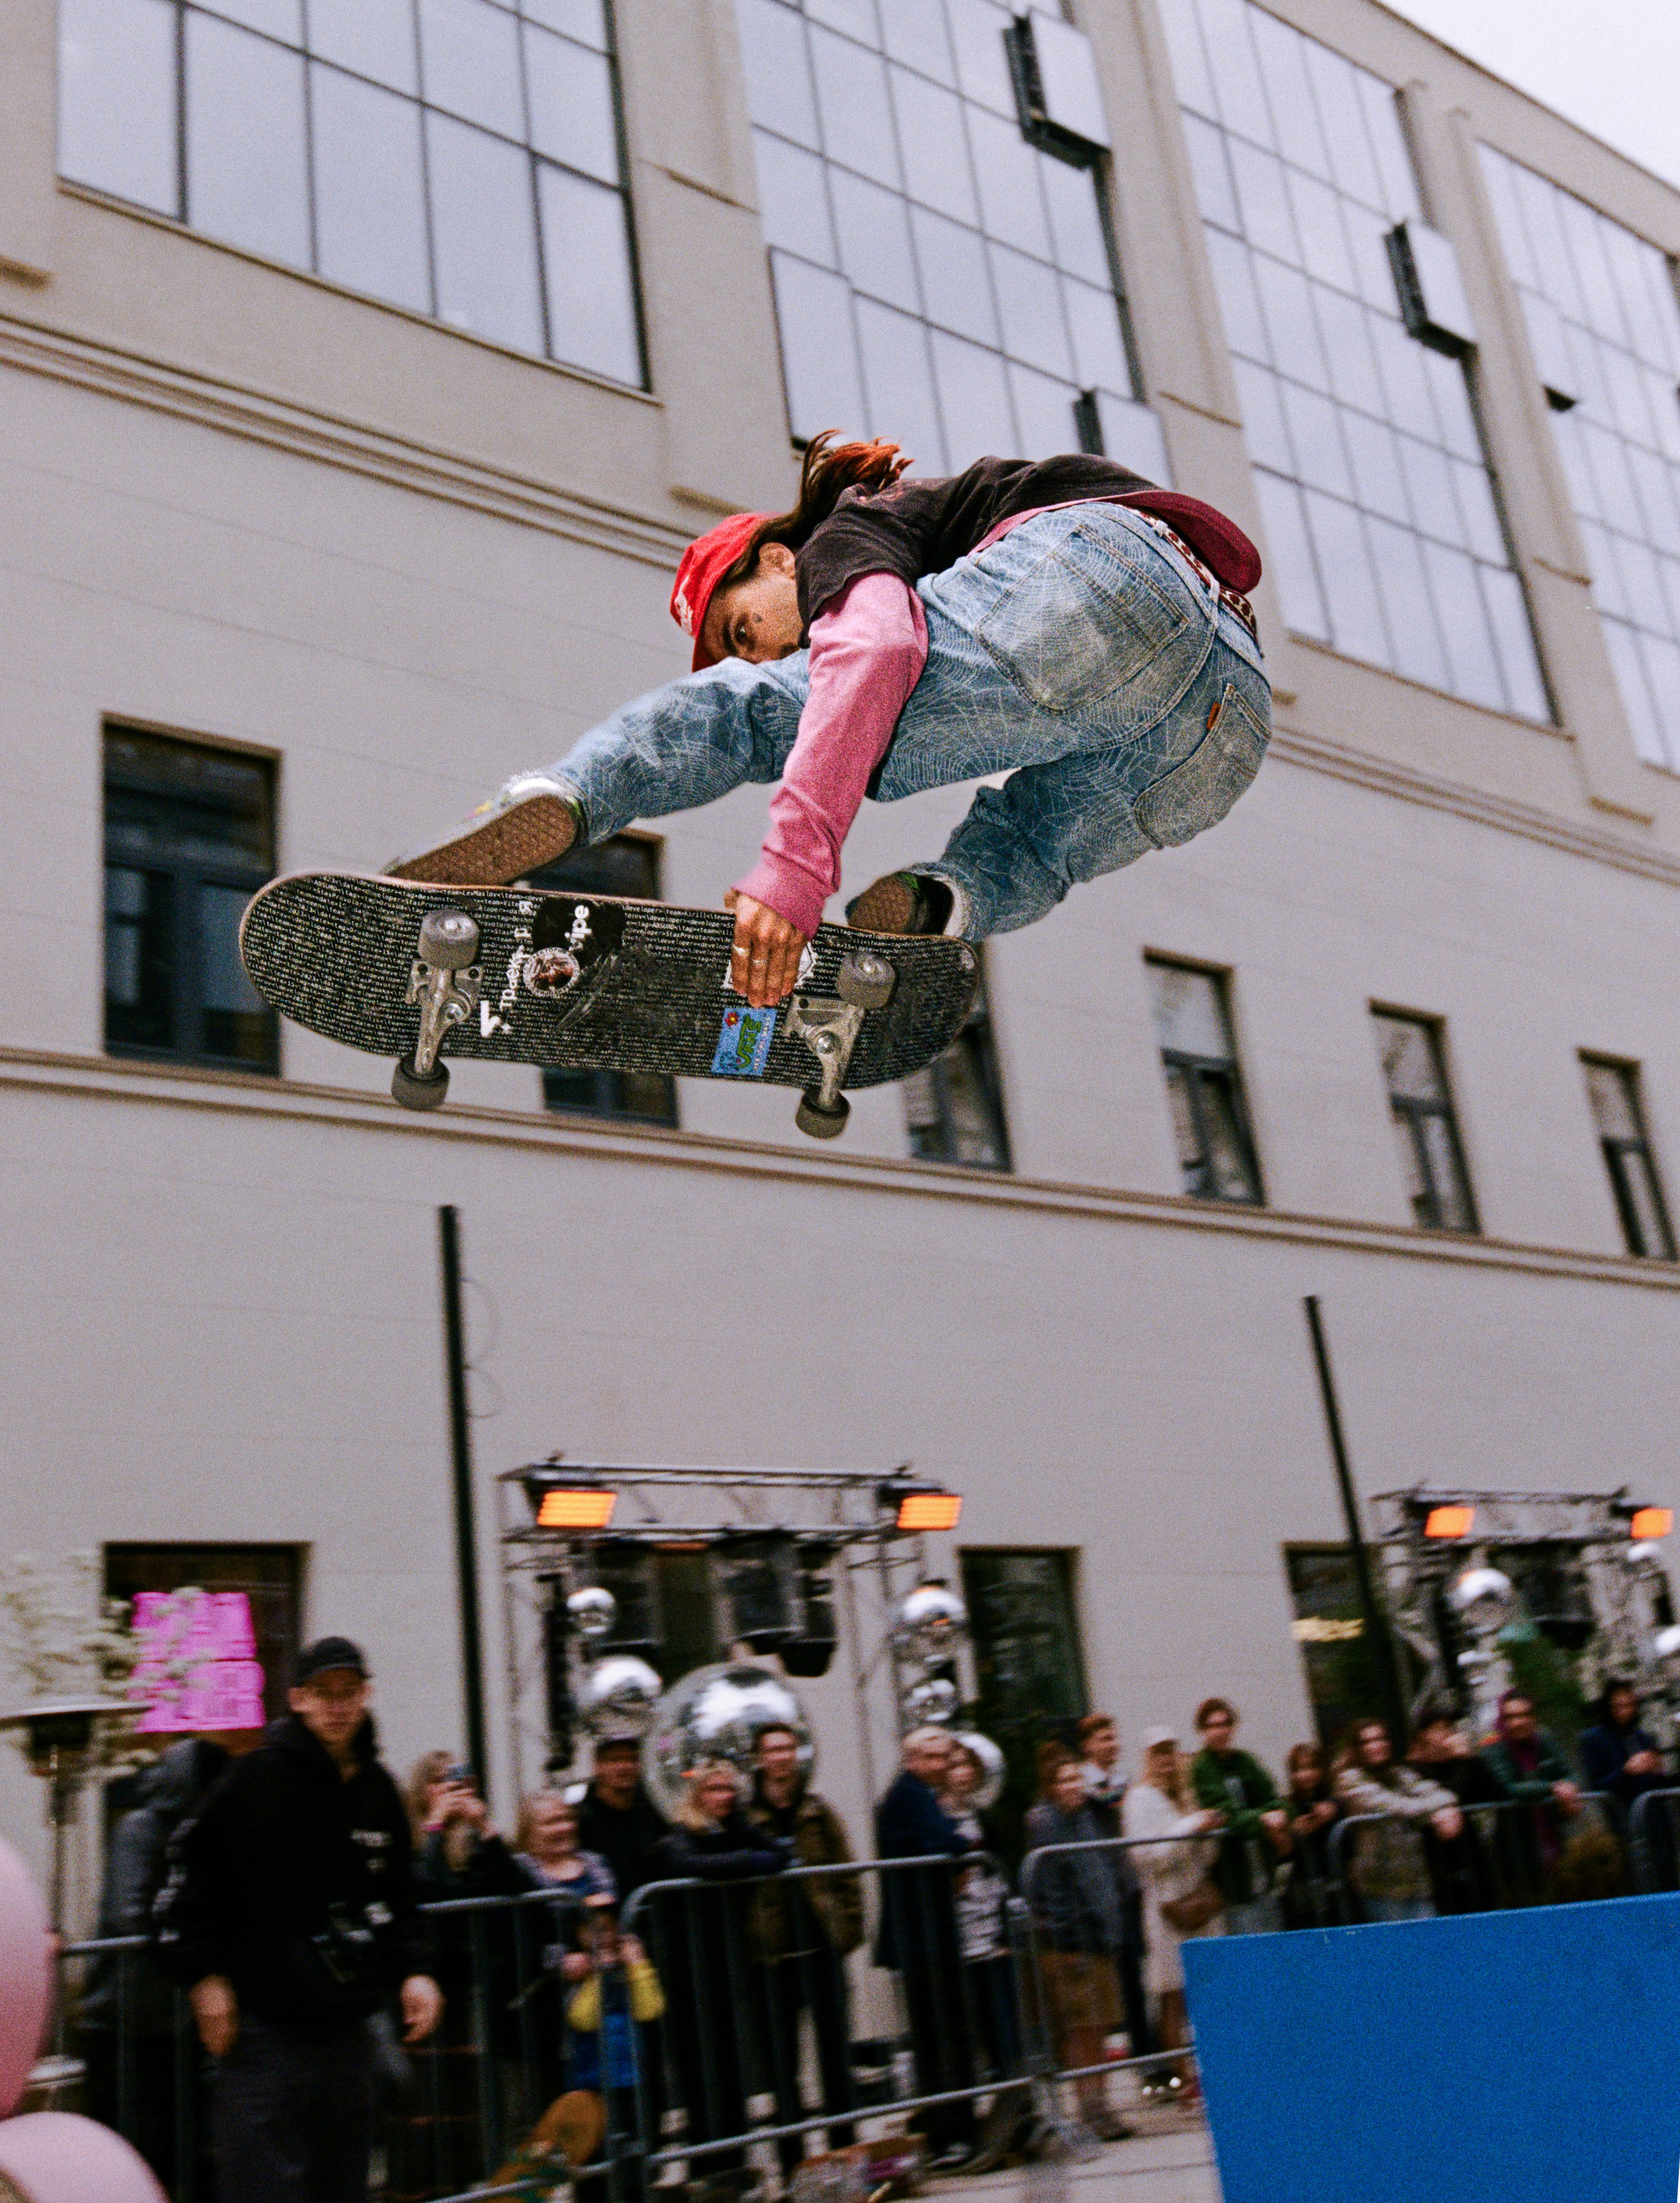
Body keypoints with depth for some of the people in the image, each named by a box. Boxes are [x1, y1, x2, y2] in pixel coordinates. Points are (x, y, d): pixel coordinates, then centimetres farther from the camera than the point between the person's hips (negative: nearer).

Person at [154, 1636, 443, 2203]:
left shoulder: (379, 1790, 10)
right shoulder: (258, 1777, -9)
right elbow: (188, 1870, -6)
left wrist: (411, 1970, 9)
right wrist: (203, 1974, -9)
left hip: (348, 2028, 6)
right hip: (263, 2029, -6)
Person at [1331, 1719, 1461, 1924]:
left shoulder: (1400, 1773, 17)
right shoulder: (1351, 1779, -3)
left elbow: (1428, 1790, 2)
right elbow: (1384, 1803, -17)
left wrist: (1446, 1808, -21)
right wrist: (1433, 1811, -23)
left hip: (1416, 1878, 6)